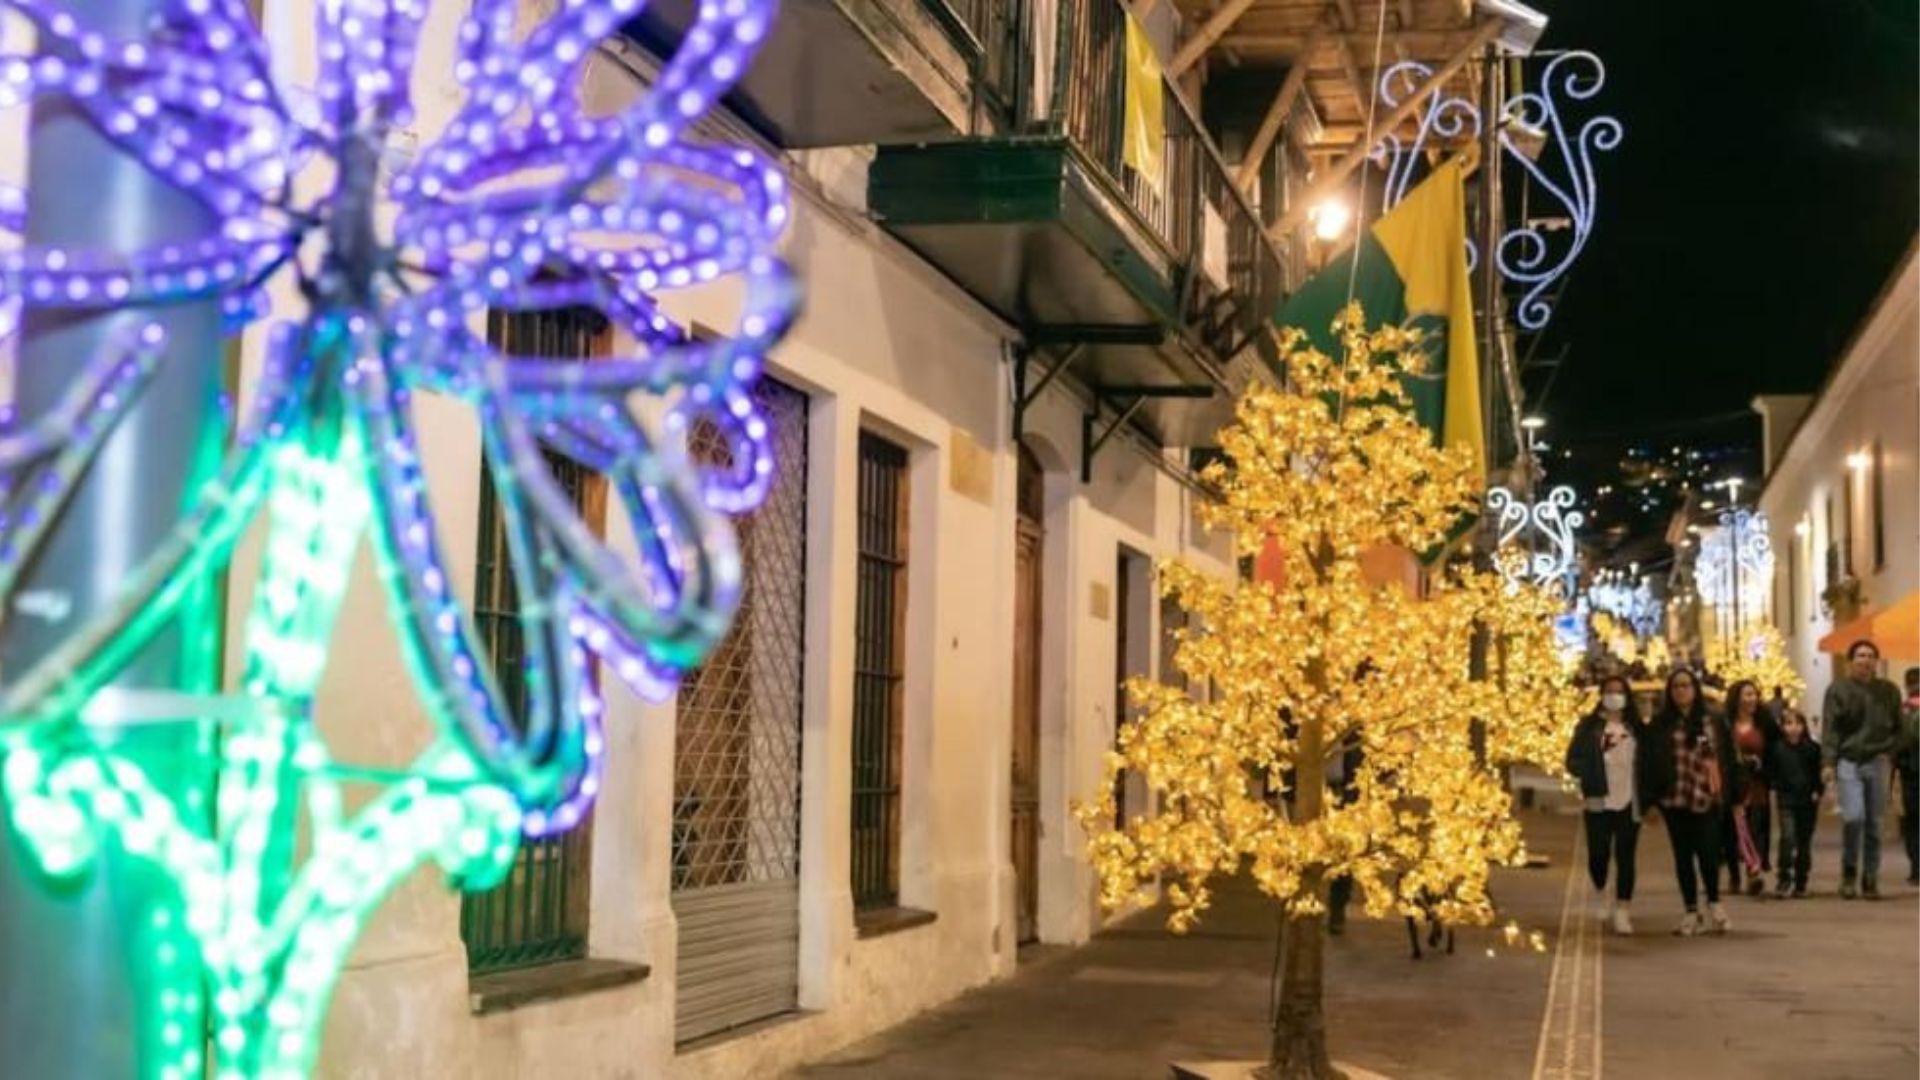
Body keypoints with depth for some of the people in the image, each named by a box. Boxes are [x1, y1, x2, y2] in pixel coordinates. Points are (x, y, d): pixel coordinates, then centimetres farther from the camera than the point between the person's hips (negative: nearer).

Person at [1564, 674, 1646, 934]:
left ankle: (1621, 911, 5)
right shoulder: (1588, 727, 3)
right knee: (1599, 855, -5)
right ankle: (1600, 893, 26)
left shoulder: (1636, 728, 9)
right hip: (1599, 802, -1)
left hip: (1629, 803, 2)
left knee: (1625, 857, 0)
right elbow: (1573, 762, 0)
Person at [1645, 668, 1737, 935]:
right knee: (1683, 855, 7)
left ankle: (1714, 904, 19)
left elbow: (1727, 759, 4)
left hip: (1706, 800, -1)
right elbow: (1649, 763, 5)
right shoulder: (1660, 725, 6)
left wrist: (1732, 797, -2)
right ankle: (1691, 912, 16)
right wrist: (1651, 799, -1)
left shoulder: (1713, 722, 4)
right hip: (1673, 800, 2)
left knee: (1708, 852, -4)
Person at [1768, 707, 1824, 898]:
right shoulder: (1777, 748, -1)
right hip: (1787, 798, -1)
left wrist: (1818, 791, -5)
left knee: (1804, 842, 8)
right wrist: (1776, 788, -6)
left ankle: (1800, 884, 16)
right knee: (1787, 837, -17)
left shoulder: (1813, 748, 0)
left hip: (1808, 800, 1)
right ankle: (1784, 878, -8)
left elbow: (1820, 772, 5)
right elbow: (1771, 771, 7)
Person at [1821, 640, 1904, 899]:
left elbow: (1898, 728, 16)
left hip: (1876, 762, 3)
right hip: (1848, 761, -3)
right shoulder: (1838, 689, 1)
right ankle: (1849, 870, 6)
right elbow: (1830, 728, -2)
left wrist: (1888, 751, 0)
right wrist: (1828, 761, -10)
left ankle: (1870, 878, 13)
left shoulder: (1889, 691, 9)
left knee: (1873, 823, 4)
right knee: (1853, 817, -15)